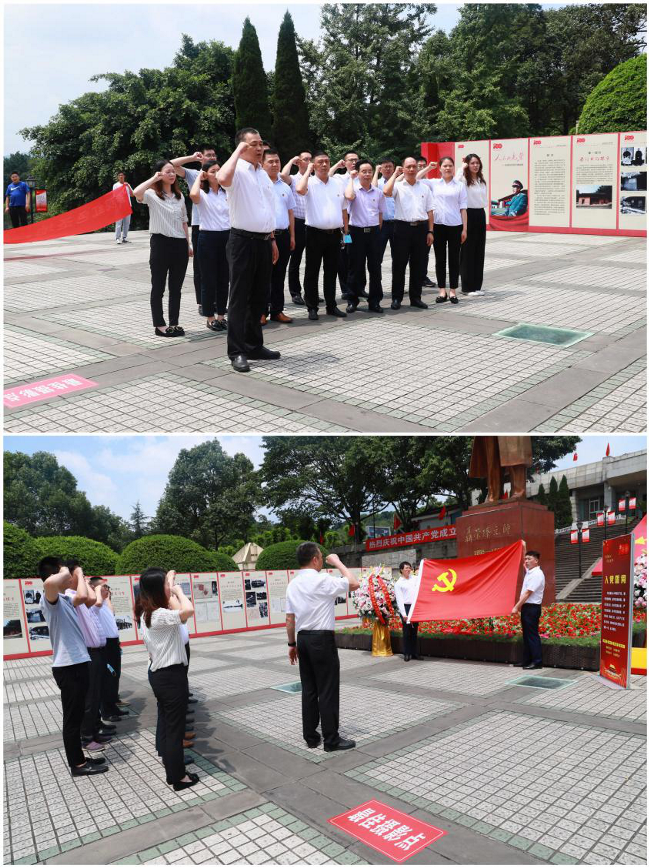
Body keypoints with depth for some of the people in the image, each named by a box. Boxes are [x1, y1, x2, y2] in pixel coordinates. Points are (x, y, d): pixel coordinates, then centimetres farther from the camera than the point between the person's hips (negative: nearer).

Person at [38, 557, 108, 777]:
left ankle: (79, 758, 29)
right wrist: (65, 573, -19)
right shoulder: (50, 599, -17)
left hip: (78, 663, 9)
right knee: (72, 718, 3)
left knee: (77, 716, 18)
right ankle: (77, 765, 13)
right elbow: (50, 582, -38)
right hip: (68, 667, -9)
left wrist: (79, 575, 20)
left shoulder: (64, 599, 13)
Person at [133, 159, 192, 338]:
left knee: (176, 287, 9)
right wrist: (154, 179, -17)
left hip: (179, 244, 6)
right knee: (158, 287, 2)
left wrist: (189, 244, 13)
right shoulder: (152, 194, -5)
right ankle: (159, 325, 9)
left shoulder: (179, 196, 14)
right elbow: (136, 193, -28)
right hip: (161, 243, -6)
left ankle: (174, 323, 18)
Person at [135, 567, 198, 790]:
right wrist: (179, 591, -23)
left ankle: (171, 769, 29)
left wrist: (173, 593, 7)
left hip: (157, 673, 9)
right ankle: (179, 777, 13)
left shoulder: (145, 613, 6)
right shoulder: (160, 615, -24)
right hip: (172, 675, -9)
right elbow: (188, 610, -40)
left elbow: (179, 616, 18)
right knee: (175, 727, 2)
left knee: (164, 723, 18)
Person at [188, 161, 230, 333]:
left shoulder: (227, 193, 11)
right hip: (207, 238, -4)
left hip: (226, 237, 4)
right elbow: (193, 195, -28)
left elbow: (233, 216, 15)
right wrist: (199, 177, -10)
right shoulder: (202, 194, -3)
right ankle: (210, 317, 9)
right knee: (209, 280, 1)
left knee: (224, 279, 8)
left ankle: (221, 315, 18)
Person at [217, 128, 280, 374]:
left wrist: (272, 239, 18)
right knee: (240, 298, -3)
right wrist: (238, 151, -20)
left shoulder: (263, 174, 16)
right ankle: (237, 351, 2)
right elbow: (223, 178, -33)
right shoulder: (238, 170, -8)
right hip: (243, 241, -7)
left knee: (259, 296, 12)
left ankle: (254, 345, 23)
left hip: (263, 241, 7)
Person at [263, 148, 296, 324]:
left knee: (279, 276, 10)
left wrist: (292, 236, 13)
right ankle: (262, 311, 6)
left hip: (283, 235, 5)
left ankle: (277, 310, 17)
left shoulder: (285, 187, 14)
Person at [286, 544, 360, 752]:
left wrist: (292, 644, 19)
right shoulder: (322, 580, -14)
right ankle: (331, 740, 6)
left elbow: (290, 619, 10)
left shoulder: (293, 584, 7)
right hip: (322, 639, -7)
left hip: (303, 639, 7)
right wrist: (338, 562, 0)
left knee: (309, 689, 13)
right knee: (328, 690, 0)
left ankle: (310, 736, 19)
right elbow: (354, 584, -9)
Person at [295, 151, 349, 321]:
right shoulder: (310, 183, -2)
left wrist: (346, 231, 12)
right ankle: (312, 307, 9)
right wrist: (308, 171, -12)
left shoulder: (337, 184, 12)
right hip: (315, 233, -4)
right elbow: (299, 189, -26)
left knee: (331, 272, 11)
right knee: (312, 272, 2)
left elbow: (343, 210, 17)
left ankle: (331, 305, 19)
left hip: (334, 234, 4)